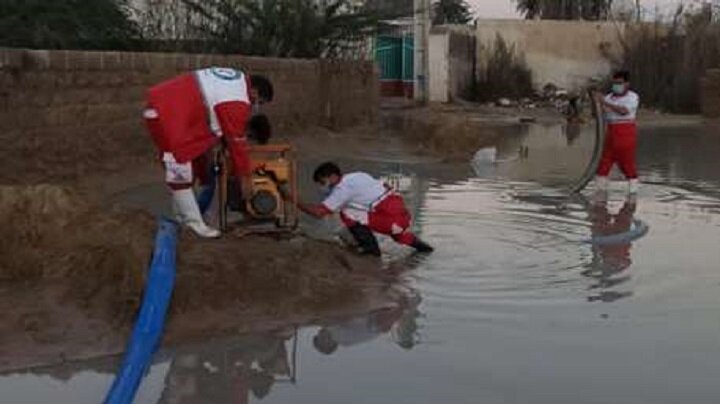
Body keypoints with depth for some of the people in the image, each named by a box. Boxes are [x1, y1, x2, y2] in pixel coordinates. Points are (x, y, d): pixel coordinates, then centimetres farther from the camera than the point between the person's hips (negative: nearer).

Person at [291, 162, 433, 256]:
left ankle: (370, 246, -1)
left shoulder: (343, 188, -11)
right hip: (403, 213, 10)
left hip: (392, 219, -10)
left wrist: (296, 203, -3)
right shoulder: (356, 177, 14)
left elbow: (319, 212, -15)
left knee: (347, 214, -7)